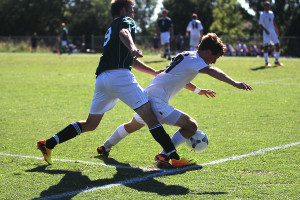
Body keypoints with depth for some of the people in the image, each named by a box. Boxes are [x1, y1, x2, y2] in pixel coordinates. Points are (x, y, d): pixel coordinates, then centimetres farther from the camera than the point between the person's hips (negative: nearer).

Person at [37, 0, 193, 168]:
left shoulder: (111, 29, 35)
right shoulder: (126, 21, 10)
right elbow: (124, 33, -17)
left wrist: (155, 72, 41)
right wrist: (133, 48, -38)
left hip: (101, 78, 8)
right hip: (119, 75, -8)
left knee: (90, 124, 19)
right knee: (149, 115, -10)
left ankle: (48, 144, 16)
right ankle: (175, 158, -16)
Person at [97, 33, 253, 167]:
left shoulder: (185, 55, 17)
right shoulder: (194, 59, -11)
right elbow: (212, 71, -30)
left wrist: (198, 90, 35)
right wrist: (235, 83, -39)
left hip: (145, 99, 10)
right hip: (157, 103, -10)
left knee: (132, 126, 36)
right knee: (191, 126, -12)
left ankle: (105, 147, 54)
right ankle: (163, 155, -11)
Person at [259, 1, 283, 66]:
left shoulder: (271, 13, 14)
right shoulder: (262, 15, -6)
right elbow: (260, 24, -10)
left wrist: (276, 29, 21)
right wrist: (265, 30, -23)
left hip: (273, 31, 6)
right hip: (266, 32, -6)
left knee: (277, 44, 1)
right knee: (266, 46, -9)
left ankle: (276, 61, 12)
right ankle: (266, 62, -5)